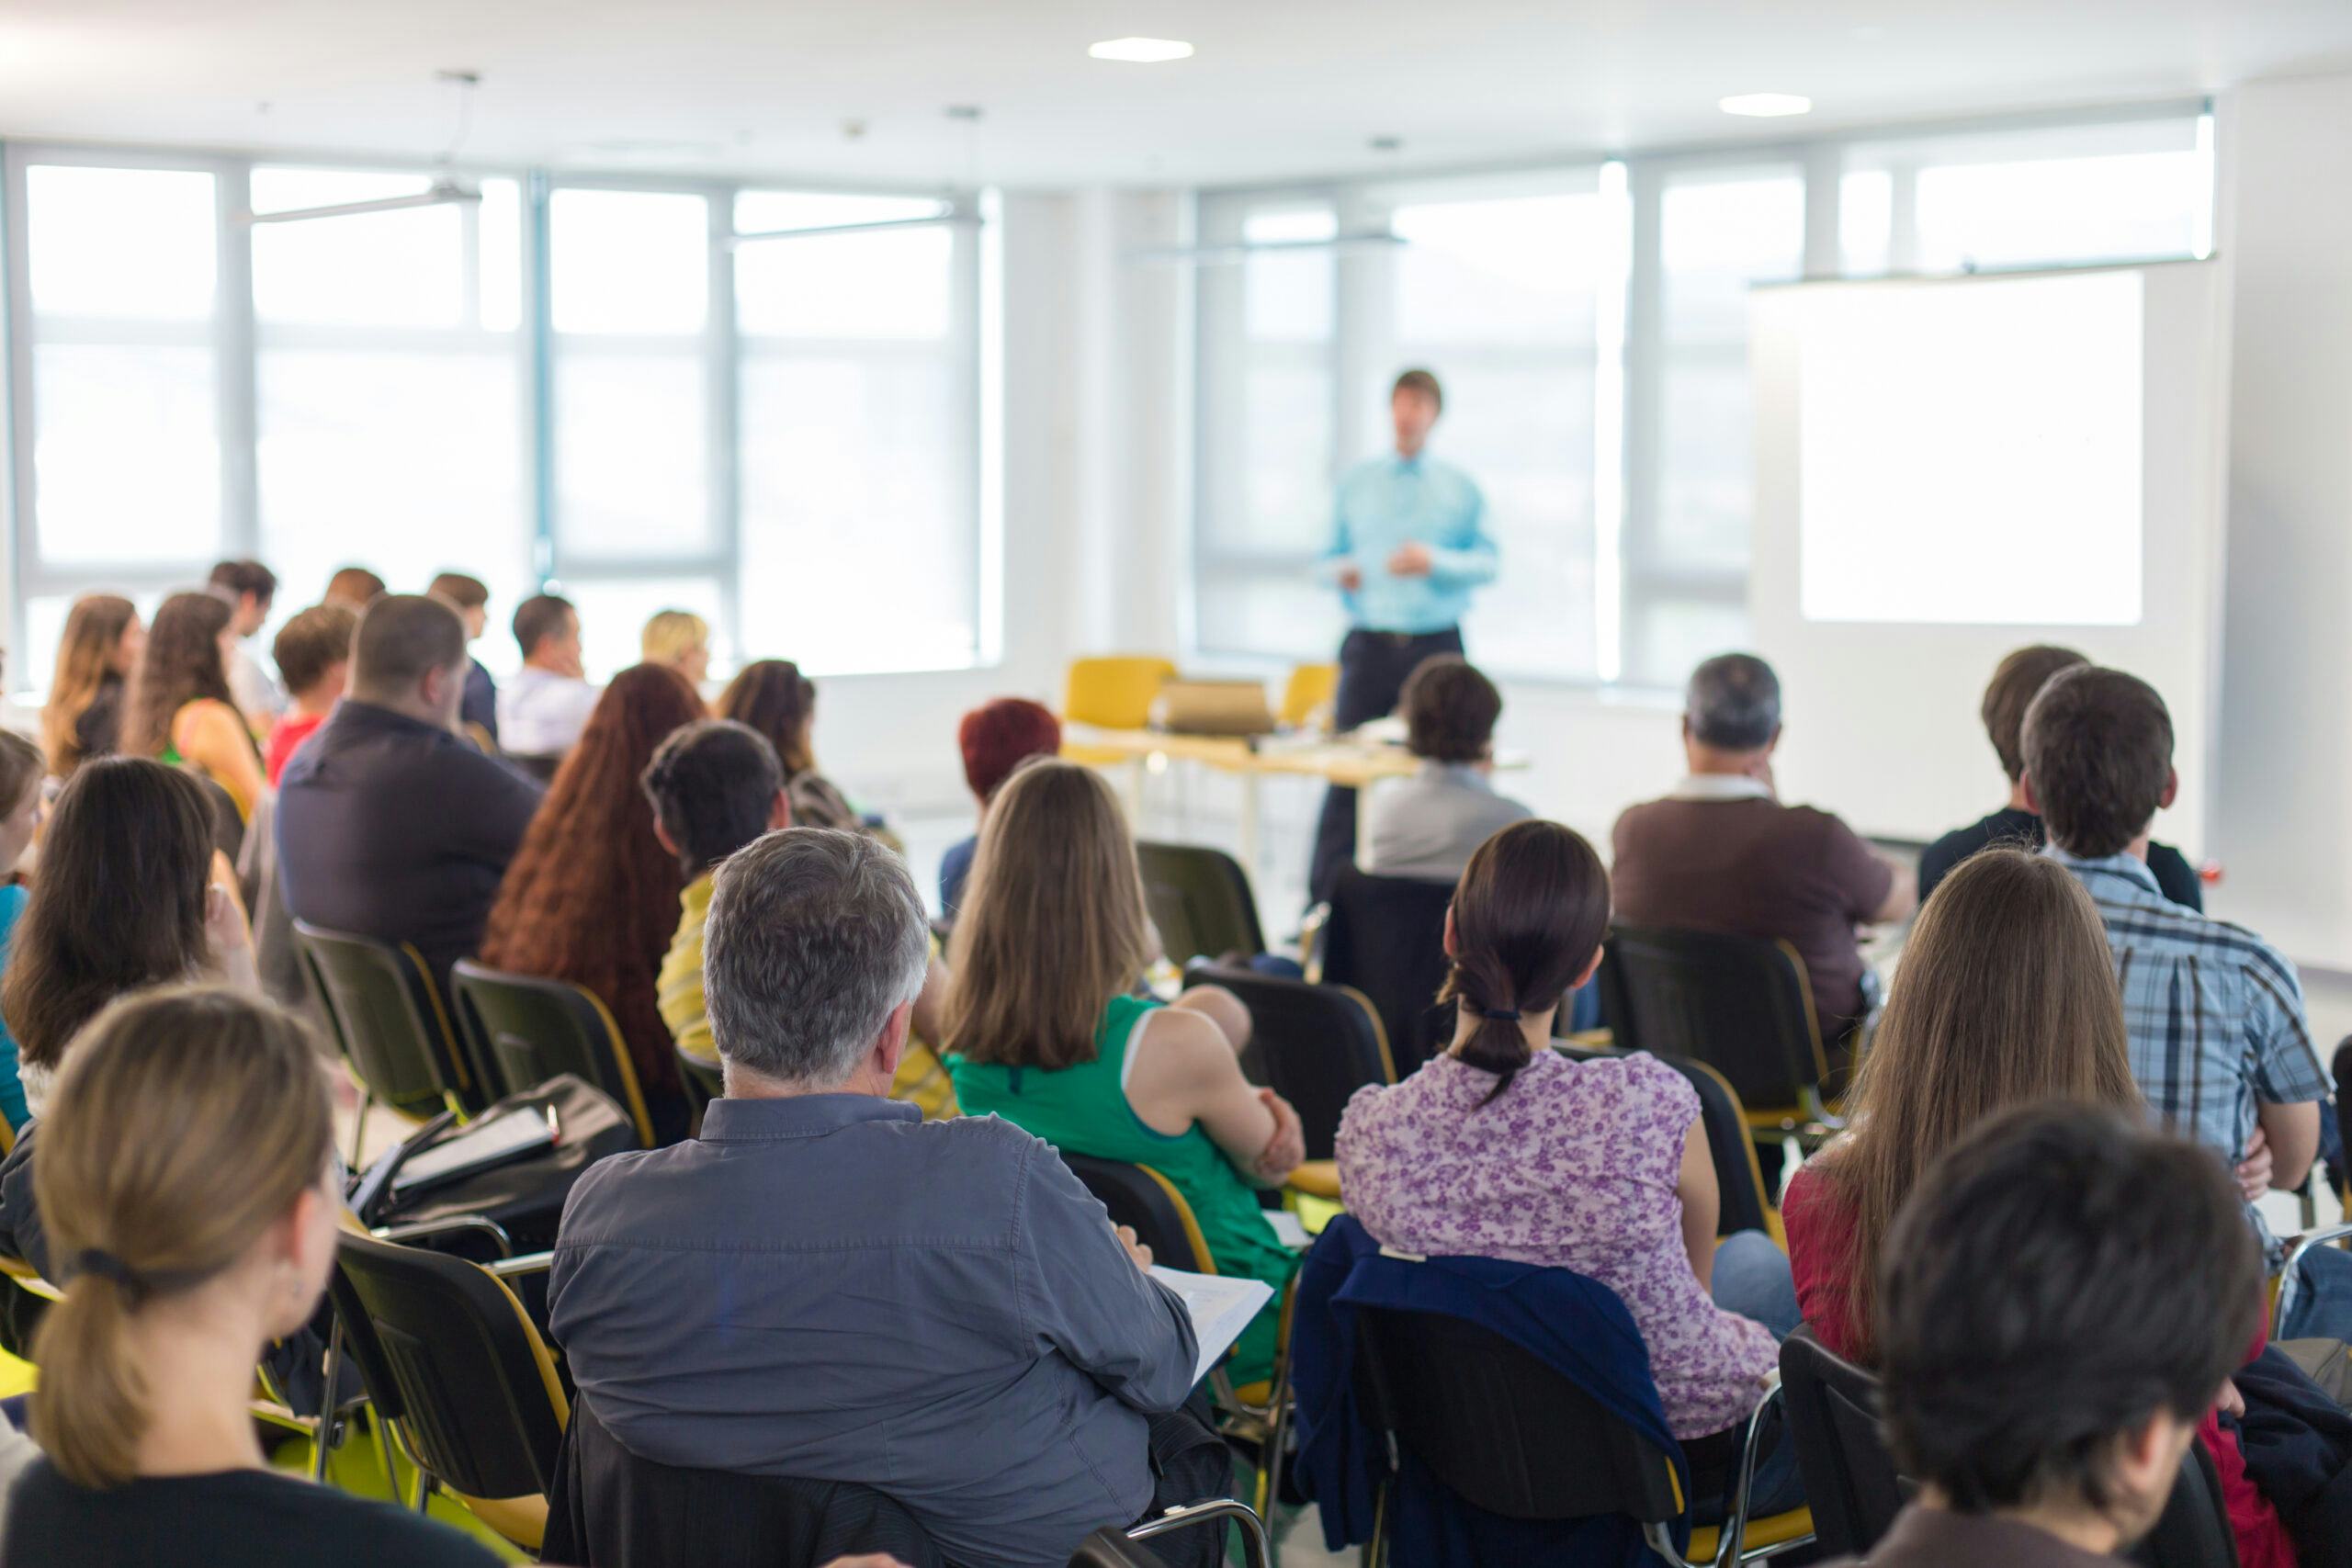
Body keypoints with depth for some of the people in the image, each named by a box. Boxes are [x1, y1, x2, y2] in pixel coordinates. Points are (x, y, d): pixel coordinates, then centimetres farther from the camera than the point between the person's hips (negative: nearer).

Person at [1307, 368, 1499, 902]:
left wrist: (1436, 561, -14)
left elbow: (1488, 562, 3)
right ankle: (1322, 901, -4)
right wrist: (1339, 571, -9)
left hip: (1435, 646, 0)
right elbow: (1328, 557, 14)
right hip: (1369, 646, 0)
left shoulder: (1459, 488, 7)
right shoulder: (1355, 483, 11)